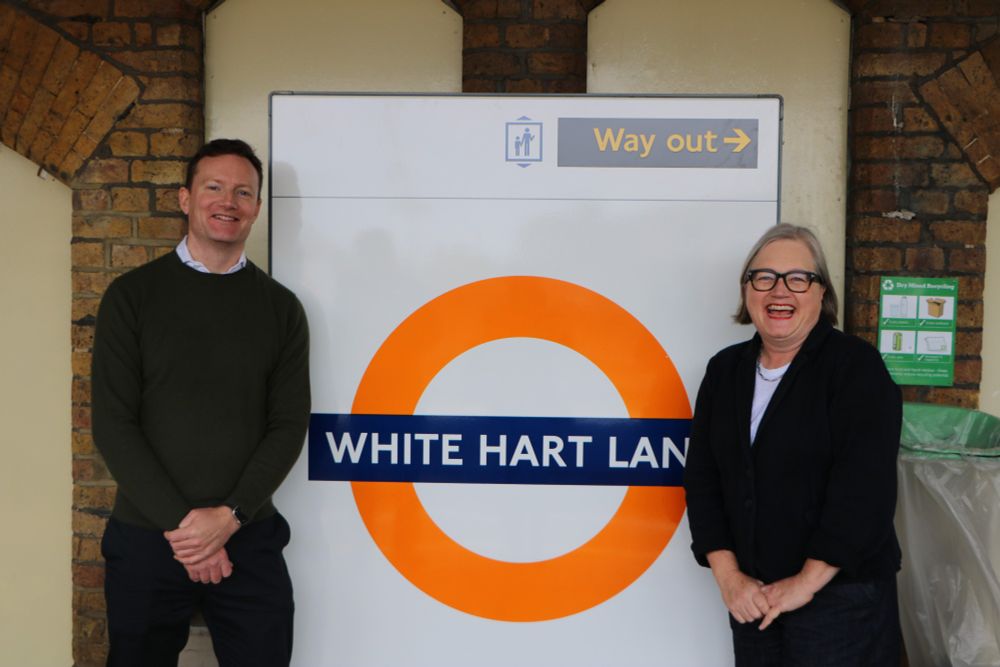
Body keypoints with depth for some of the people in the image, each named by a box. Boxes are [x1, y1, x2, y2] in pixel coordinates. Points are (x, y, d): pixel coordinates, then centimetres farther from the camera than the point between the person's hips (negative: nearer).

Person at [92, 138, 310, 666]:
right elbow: (112, 424, -5)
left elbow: (289, 424, -1)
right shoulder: (132, 295, 0)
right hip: (146, 538, 0)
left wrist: (230, 516, -12)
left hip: (249, 539, 1)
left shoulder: (280, 307, 4)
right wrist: (179, 522, -12)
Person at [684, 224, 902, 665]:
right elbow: (702, 478, 2)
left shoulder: (856, 366, -9)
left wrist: (806, 582, -17)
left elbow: (864, 486, -17)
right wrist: (728, 575, -7)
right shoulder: (725, 370, 5)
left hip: (842, 595, -4)